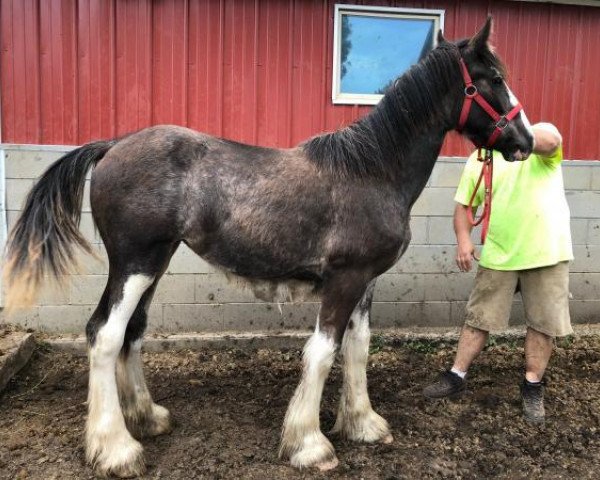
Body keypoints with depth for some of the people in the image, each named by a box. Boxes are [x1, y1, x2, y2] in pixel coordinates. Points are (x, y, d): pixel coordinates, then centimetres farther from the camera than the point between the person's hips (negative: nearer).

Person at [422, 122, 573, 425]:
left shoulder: (540, 149, -3)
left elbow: (551, 140, -28)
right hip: (498, 255, 2)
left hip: (548, 252, -1)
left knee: (544, 322, 7)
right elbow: (464, 205, 5)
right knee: (479, 318, 8)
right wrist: (463, 238, -12)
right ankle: (457, 376, 21)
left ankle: (533, 386, 24)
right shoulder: (477, 160, 5)